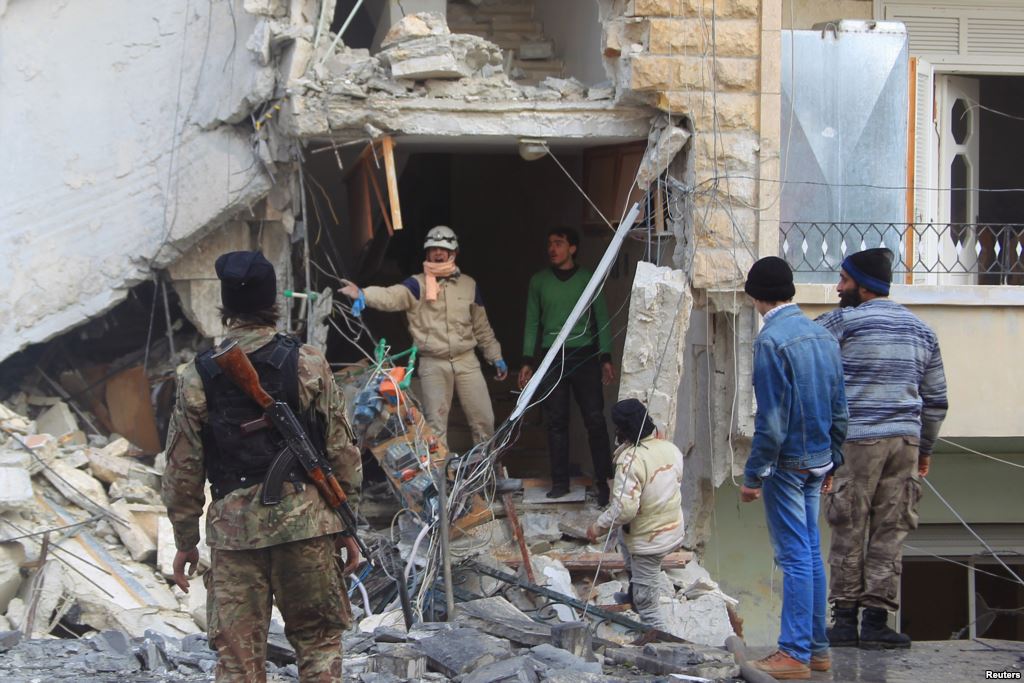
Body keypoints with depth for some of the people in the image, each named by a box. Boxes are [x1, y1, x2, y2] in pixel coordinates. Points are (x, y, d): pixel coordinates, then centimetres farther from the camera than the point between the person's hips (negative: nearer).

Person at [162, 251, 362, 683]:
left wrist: (184, 541, 14)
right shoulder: (308, 364, -1)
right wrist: (348, 525, 10)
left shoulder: (197, 377, 0)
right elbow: (341, 450, 1)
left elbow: (183, 469, 4)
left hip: (233, 529, 0)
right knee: (319, 642, 12)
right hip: (307, 521, 0)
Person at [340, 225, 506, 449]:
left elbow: (481, 327, 17)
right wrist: (363, 295, -43)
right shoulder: (417, 284, -3)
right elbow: (391, 296, -23)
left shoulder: (469, 285, 8)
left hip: (466, 361, 2)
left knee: (484, 420, 3)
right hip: (432, 364, -2)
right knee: (435, 424, 0)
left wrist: (496, 357, 17)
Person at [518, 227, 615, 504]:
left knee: (595, 419, -7)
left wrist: (606, 358, 0)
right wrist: (527, 361, 5)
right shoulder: (539, 281, 9)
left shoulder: (588, 279, 5)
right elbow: (532, 322, 11)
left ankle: (603, 482, -5)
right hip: (552, 357, 2)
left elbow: (601, 318, 7)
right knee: (556, 422, 1)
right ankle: (560, 482, 8)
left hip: (585, 356, -2)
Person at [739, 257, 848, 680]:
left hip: (787, 461, -8)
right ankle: (817, 647, 19)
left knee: (794, 556, -5)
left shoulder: (772, 340, -17)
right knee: (810, 552, 14)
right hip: (818, 460, 8)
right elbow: (839, 409, 13)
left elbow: (771, 419, -19)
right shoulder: (823, 335, 8)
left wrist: (754, 474, -13)